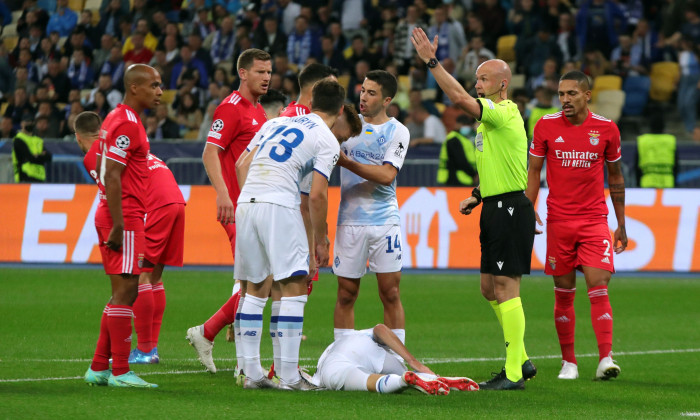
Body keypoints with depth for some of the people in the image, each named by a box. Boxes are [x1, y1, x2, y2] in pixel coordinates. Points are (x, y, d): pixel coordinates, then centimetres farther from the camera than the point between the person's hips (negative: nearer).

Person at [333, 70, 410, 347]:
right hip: (350, 220, 1)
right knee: (346, 294, 2)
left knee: (391, 293, -2)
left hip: (385, 222, -1)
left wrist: (347, 162, -19)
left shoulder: (398, 132, 1)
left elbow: (387, 175, -12)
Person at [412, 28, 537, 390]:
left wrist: (432, 61, -25)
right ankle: (521, 360, 20)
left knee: (505, 287, -10)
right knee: (490, 287, 13)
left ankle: (513, 374, -8)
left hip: (511, 210, -10)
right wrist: (477, 195, 16)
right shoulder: (489, 117, 17)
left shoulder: (504, 113, -14)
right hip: (495, 208, 10)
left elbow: (460, 98, -28)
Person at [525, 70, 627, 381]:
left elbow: (616, 177, 11)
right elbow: (533, 172, 7)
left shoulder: (606, 129, 1)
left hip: (595, 220, -1)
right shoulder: (546, 126, 0)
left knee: (598, 288, -12)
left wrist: (621, 225, 11)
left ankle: (605, 359, -17)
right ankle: (568, 362, 13)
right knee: (563, 293, 4)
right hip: (558, 221, 1)